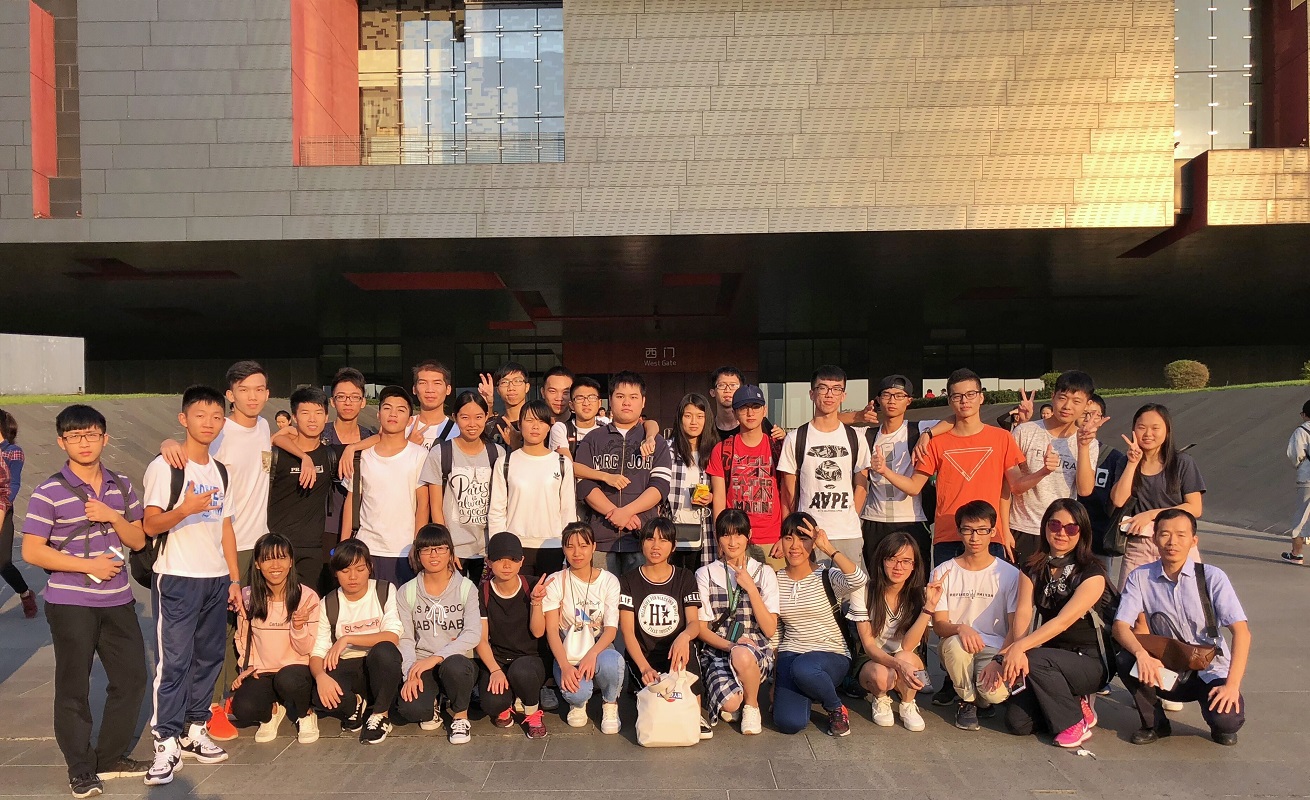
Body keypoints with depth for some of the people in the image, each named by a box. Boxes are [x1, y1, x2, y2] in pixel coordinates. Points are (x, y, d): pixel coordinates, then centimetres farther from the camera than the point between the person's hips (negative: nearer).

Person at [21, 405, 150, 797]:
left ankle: (112, 757, 27)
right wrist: (88, 565, -17)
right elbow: (32, 551, -11)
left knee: (132, 677, 10)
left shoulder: (121, 486, 7)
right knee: (74, 688, 5)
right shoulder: (49, 492, -8)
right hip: (70, 604, -5)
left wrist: (113, 516, -10)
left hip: (117, 601, 5)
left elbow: (138, 541, 8)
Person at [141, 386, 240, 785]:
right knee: (173, 661, -5)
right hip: (177, 579, -6)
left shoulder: (221, 471, 12)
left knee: (209, 656, 10)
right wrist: (185, 509, -30)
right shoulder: (164, 466, -7)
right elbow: (150, 525, -11)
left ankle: (194, 731, 21)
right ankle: (166, 744, 2)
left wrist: (234, 579, 12)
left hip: (216, 579, 6)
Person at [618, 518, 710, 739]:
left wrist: (684, 637, -32)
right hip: (642, 655, -2)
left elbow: (694, 623, -5)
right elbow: (627, 632, -6)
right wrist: (644, 667, -23)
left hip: (676, 652, 2)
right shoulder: (629, 582, 3)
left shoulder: (685, 579, 7)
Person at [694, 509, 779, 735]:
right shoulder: (705, 574, 6)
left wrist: (750, 588, -9)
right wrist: (730, 645, -16)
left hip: (757, 652, 0)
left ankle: (752, 705, -5)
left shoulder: (764, 573, 7)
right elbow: (701, 629, 2)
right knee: (730, 703, -30)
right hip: (717, 651, 0)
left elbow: (769, 630, -1)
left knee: (742, 656, -37)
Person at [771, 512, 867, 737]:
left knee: (803, 668, -38)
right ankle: (800, 694, 15)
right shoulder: (776, 581, 5)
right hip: (790, 655, 3)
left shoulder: (827, 577, -5)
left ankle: (837, 709, -5)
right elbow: (775, 632, 11)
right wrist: (775, 680, 10)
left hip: (831, 655, -2)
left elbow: (859, 580, -30)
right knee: (789, 723, -22)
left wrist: (828, 548, -28)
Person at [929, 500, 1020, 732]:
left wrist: (999, 660, -21)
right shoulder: (943, 572, 1)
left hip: (995, 649, -1)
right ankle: (967, 701, -5)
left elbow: (1015, 628, -3)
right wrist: (961, 628, -28)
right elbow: (938, 624, -4)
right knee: (956, 643, -36)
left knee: (996, 693, -31)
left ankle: (982, 697, 10)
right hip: (957, 650, 1)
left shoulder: (1009, 574, -1)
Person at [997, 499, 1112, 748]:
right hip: (1051, 657, 5)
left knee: (1034, 660, -33)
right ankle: (1074, 704, 14)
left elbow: (1064, 620, -24)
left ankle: (1075, 721, -9)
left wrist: (1021, 647, -37)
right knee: (1016, 722, -12)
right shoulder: (1033, 568, 3)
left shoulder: (1092, 573, -12)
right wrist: (1016, 649, -31)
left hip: (1090, 662, -4)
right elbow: (1023, 612, -11)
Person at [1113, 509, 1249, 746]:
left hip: (1210, 671, -1)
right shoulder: (1140, 577, -7)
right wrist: (1141, 653, -36)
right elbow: (1120, 626, -14)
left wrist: (1232, 685, -28)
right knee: (1126, 661, -28)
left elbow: (1241, 631, -18)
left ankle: (1220, 726, 10)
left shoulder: (1212, 577, -11)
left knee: (1228, 719, -29)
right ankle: (1154, 723, -1)